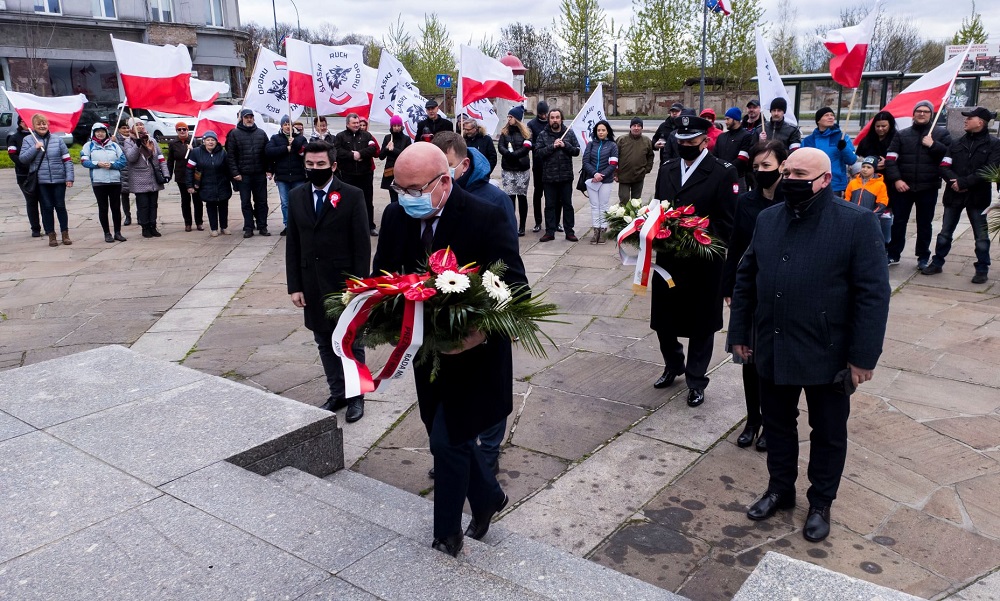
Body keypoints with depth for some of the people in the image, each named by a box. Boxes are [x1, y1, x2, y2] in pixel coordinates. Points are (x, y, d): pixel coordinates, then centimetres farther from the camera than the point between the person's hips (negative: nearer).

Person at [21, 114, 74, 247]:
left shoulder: (57, 140, 5)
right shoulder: (28, 140, 5)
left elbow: (67, 160, 3)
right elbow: (22, 158, -1)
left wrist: (69, 177, -5)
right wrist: (35, 148, -13)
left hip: (59, 180, 0)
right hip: (41, 181, 0)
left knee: (60, 206, 4)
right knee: (47, 208, 4)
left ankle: (65, 234, 13)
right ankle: (51, 235, 12)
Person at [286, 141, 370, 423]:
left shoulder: (352, 196, -8)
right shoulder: (296, 197, 5)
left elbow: (362, 245, -8)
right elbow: (292, 245, 7)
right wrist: (295, 286, 2)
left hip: (345, 282, -4)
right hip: (312, 284, 4)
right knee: (324, 342, 13)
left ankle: (356, 395, 22)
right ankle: (337, 393, 27)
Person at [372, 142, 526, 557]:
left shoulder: (485, 218, -21)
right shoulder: (396, 216, -5)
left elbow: (515, 288, -20)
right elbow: (383, 274, 5)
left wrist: (483, 332, -37)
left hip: (474, 351, -6)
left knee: (447, 441, -1)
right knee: (448, 436, 17)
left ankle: (447, 534, 22)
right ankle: (488, 496, 43)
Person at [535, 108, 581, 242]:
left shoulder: (569, 133, 5)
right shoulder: (543, 135, 1)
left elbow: (577, 151, 1)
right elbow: (538, 153, -8)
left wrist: (565, 145, -14)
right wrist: (552, 146, -16)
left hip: (566, 175, 1)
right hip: (549, 176, -1)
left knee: (567, 204, 7)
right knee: (550, 205, 6)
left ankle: (569, 231, 15)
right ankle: (550, 232, 13)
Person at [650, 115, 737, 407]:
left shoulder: (723, 172, -9)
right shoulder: (667, 169, 9)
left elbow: (728, 223, -10)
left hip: (703, 264, -5)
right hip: (667, 260, 5)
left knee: (701, 324, 10)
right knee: (663, 319, 13)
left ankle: (696, 380, 26)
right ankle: (673, 365, 39)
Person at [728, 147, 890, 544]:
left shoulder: (857, 223, -11)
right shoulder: (768, 219, 4)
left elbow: (873, 294, -13)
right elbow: (745, 279, 8)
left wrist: (863, 356, -15)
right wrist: (739, 333, 6)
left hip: (828, 354, -4)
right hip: (772, 351, 4)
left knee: (828, 433, 14)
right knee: (777, 425, 18)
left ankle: (820, 503, 33)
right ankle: (780, 489, 38)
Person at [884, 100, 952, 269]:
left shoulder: (942, 134, 5)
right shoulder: (901, 134, 8)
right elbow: (891, 159, -1)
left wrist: (932, 145, -14)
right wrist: (896, 179, -12)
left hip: (928, 187, -1)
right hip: (903, 186, 1)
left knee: (924, 224, 8)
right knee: (898, 222, 5)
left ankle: (923, 257, 17)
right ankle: (893, 254, 14)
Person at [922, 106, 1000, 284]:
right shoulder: (957, 143, 9)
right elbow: (944, 166, 2)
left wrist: (964, 183, -20)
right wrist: (954, 181, -16)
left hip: (978, 196, -4)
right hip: (954, 194, 4)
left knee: (981, 236, 5)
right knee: (945, 233, 11)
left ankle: (982, 269, 14)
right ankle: (937, 263, 22)